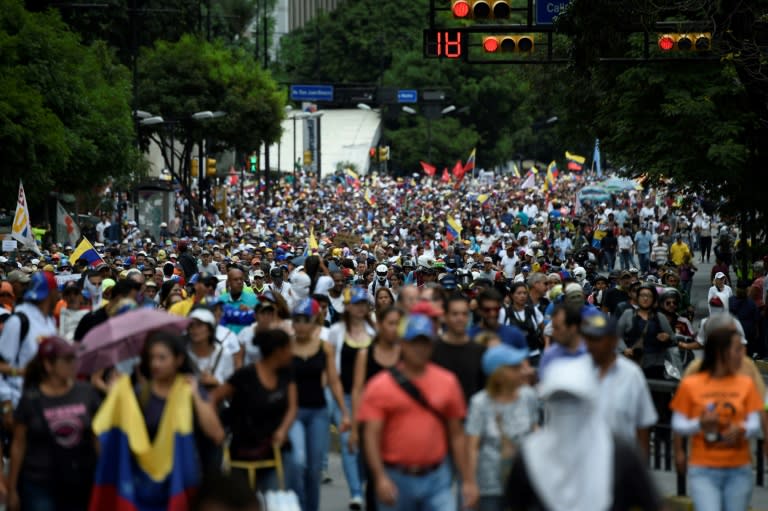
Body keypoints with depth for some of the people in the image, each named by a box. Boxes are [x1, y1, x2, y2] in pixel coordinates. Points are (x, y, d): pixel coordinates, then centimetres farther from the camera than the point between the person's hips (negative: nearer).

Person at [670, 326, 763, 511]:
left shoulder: (745, 384, 6)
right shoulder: (690, 385, -1)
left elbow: (755, 425, 5)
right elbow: (677, 425, 2)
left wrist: (741, 430, -17)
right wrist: (699, 425, -18)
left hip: (739, 471, 3)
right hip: (703, 470, -3)